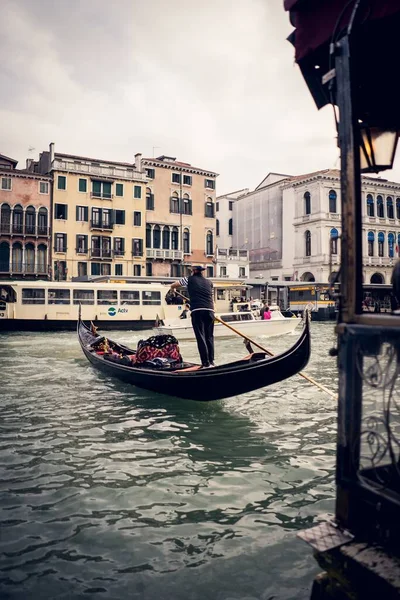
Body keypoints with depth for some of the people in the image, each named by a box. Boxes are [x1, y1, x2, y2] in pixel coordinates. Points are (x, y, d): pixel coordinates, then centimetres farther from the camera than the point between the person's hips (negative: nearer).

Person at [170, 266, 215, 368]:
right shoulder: (209, 282, 20)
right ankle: (211, 362, 11)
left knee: (201, 337, -4)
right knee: (209, 337, 11)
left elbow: (173, 286, 22)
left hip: (197, 311, -4)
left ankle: (206, 363, -8)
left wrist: (173, 289, 43)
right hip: (209, 311, 4)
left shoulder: (189, 279, 12)